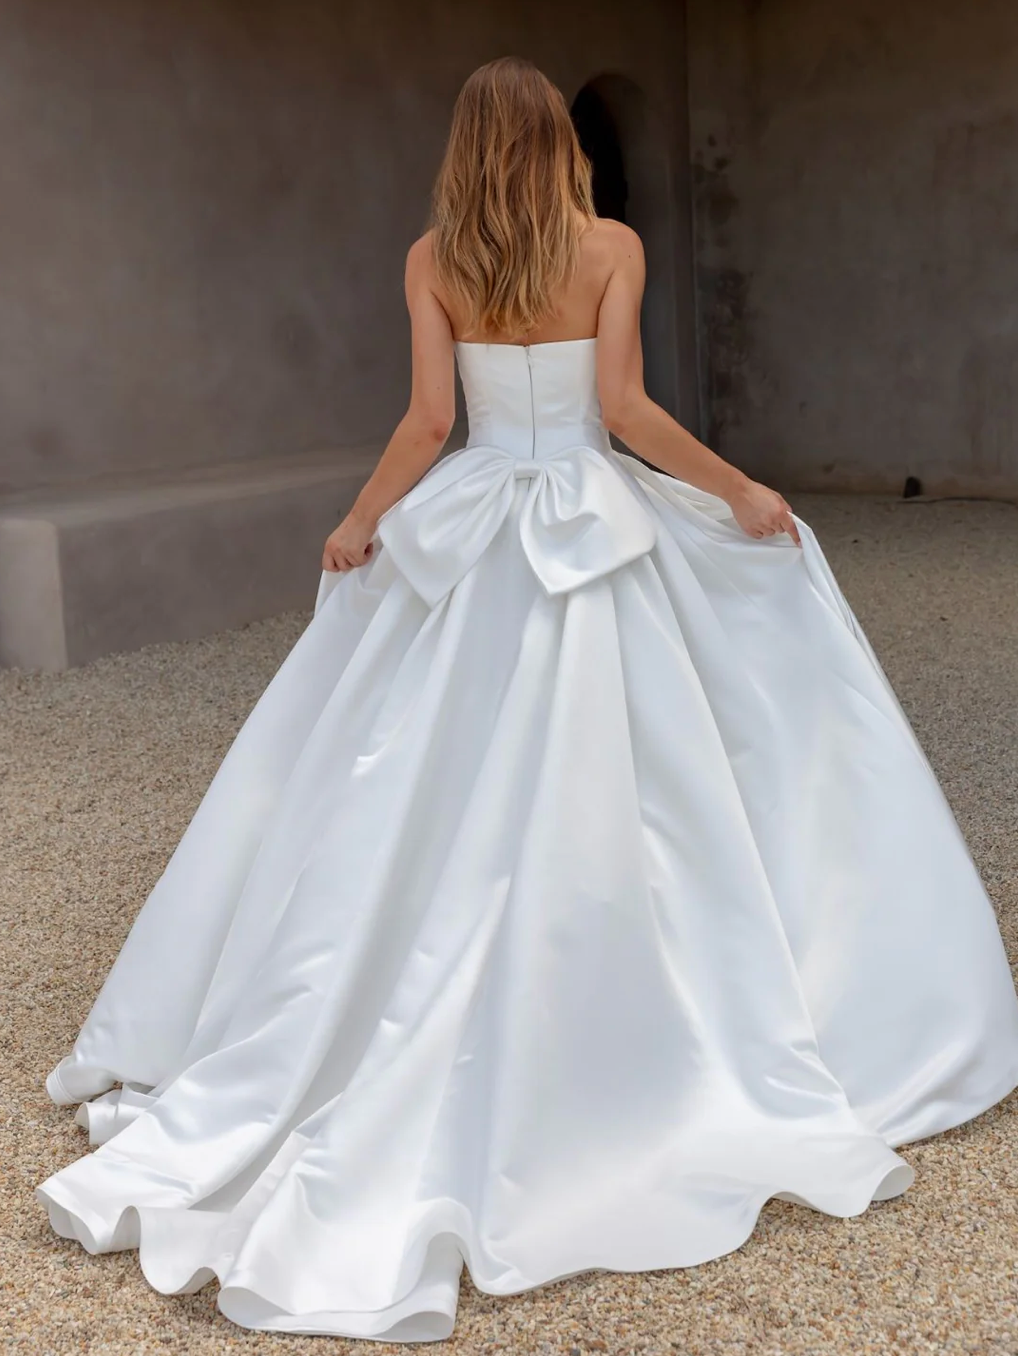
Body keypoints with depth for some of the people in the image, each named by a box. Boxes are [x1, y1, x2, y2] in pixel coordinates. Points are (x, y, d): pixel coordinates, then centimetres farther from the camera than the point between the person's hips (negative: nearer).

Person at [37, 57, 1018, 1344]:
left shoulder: (431, 260, 2)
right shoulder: (611, 247, -3)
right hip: (599, 533, -2)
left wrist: (361, 522, 10)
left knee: (430, 796, 9)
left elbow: (429, 418, -3)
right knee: (619, 791, 3)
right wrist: (743, 491, 0)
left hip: (470, 537, 2)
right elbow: (624, 409, -10)